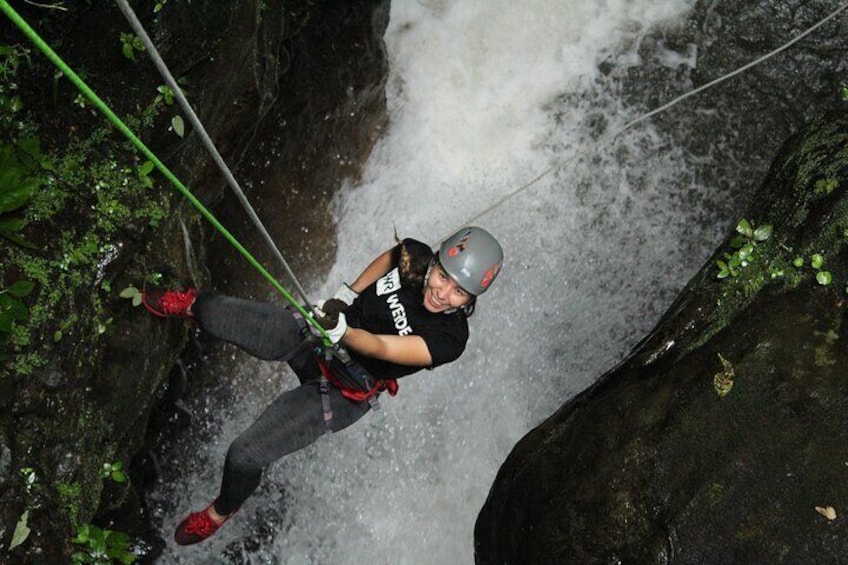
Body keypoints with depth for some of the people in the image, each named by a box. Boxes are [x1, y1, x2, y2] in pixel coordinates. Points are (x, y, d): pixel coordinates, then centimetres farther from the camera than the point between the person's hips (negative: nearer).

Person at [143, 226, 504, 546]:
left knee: (245, 455, -9)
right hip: (310, 333, 4)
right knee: (213, 317, -3)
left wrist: (340, 330, -50)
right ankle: (193, 304, 38)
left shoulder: (450, 337, -26)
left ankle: (222, 511, 28)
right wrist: (347, 296, 3)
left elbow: (381, 348, -33)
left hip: (341, 392, -4)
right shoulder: (416, 256, -15)